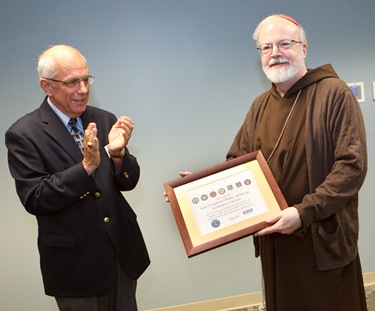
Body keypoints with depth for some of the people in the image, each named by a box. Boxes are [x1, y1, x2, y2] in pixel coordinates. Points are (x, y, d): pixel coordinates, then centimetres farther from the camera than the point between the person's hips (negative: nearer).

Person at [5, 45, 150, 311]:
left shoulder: (104, 120, 0)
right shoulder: (23, 134, -12)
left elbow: (128, 182, 1)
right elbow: (34, 200, -16)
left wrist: (118, 153, -20)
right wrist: (86, 166, -27)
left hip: (123, 252, 4)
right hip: (76, 263, -4)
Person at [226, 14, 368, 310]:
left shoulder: (334, 94, -10)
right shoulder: (261, 105, 10)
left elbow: (353, 165, -17)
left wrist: (304, 212, -24)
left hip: (324, 239, -5)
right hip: (274, 237, 5)